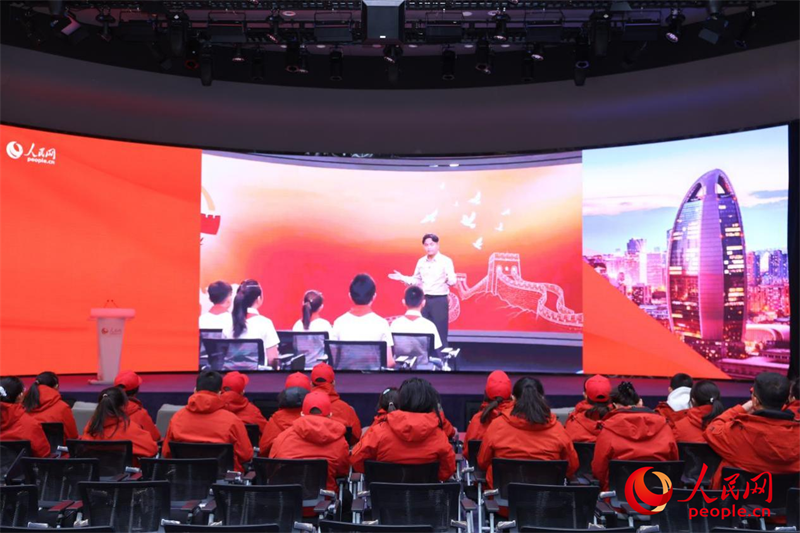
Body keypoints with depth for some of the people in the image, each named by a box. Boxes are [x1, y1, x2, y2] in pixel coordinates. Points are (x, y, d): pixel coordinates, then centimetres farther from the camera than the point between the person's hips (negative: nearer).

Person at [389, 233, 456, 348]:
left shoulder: (446, 261, -7)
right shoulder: (421, 262, 9)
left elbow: (452, 282, -13)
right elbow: (416, 281, 18)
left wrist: (449, 279, -36)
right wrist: (402, 277, 4)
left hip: (439, 300, -5)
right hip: (424, 300, 5)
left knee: (440, 334, -3)